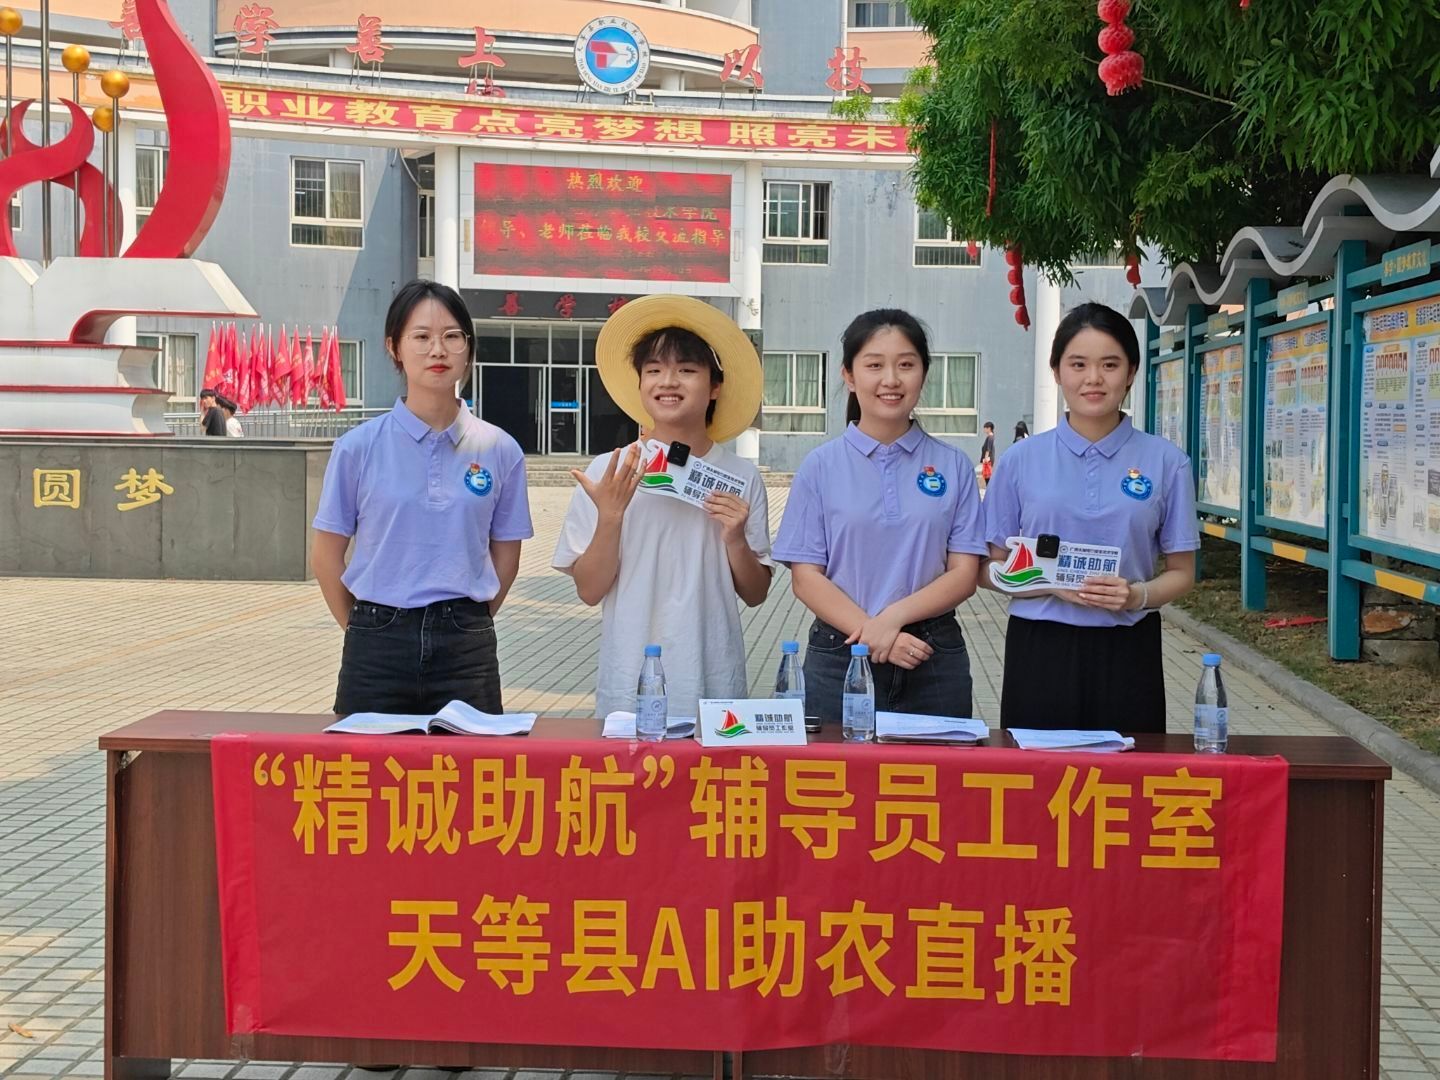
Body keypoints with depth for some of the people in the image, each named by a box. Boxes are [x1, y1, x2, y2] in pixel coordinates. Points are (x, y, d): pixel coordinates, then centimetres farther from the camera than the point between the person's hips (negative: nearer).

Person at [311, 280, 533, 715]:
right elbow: (328, 556, 5)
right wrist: (364, 628, 6)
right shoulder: (359, 447, -2)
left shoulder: (500, 450, 2)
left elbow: (505, 556, 10)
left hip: (466, 650, 1)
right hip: (379, 647, -1)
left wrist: (465, 624, 7)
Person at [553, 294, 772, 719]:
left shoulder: (741, 478, 2)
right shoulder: (606, 473, -1)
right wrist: (610, 516, -15)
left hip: (714, 683, 1)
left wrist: (735, 539, -11)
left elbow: (755, 594, 6)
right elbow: (589, 590, -2)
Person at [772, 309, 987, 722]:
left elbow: (964, 574, 1)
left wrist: (893, 617, -15)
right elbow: (806, 577, -3)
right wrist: (873, 635, -16)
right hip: (840, 656, -1)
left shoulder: (953, 466, 4)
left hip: (933, 660, 1)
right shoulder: (820, 467, 2)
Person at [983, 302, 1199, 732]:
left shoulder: (1165, 462, 2)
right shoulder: (1021, 461, 3)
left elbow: (1182, 572, 7)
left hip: (1126, 651, 0)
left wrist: (1137, 596, -14)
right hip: (1040, 649, 0)